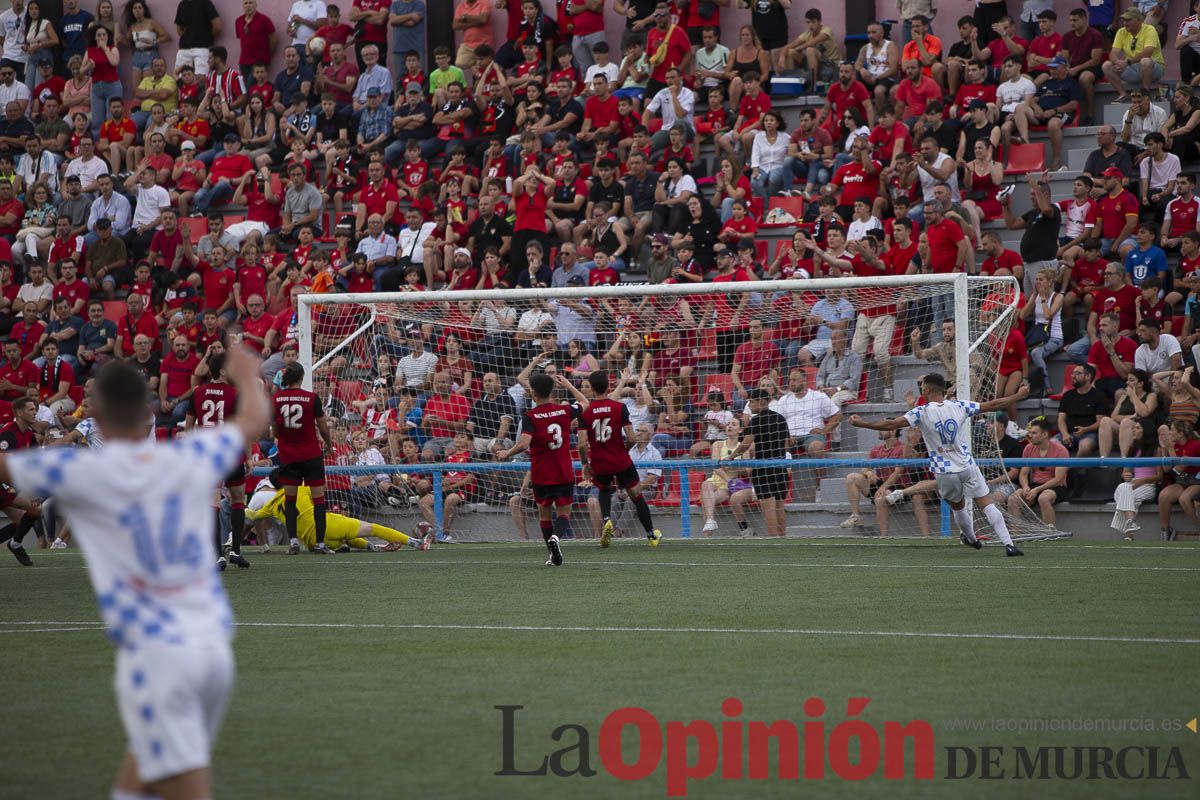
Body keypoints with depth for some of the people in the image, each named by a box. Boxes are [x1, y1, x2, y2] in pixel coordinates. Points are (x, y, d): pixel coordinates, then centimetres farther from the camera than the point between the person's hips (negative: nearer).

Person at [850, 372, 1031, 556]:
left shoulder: (922, 412, -8)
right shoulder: (959, 406, -1)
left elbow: (891, 424, -14)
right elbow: (992, 405, 5)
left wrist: (862, 424, -6)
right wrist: (1018, 396, 18)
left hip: (944, 472, 0)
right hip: (967, 467, 0)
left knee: (958, 506, 24)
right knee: (987, 505, -1)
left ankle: (971, 539, 44)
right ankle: (1008, 544, -11)